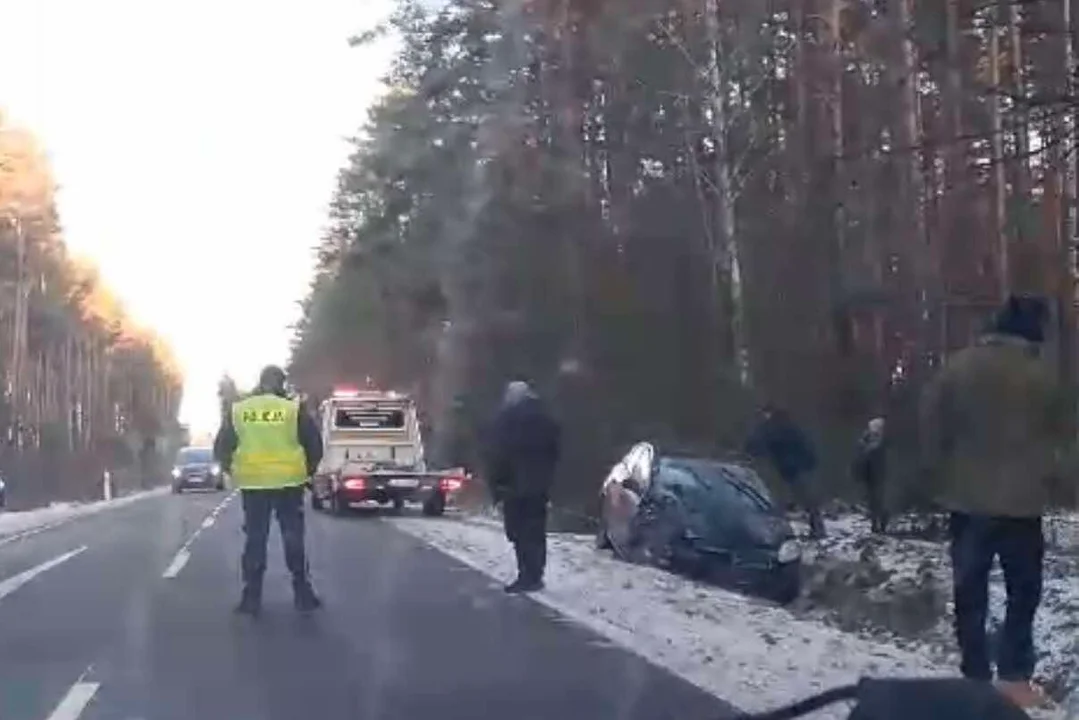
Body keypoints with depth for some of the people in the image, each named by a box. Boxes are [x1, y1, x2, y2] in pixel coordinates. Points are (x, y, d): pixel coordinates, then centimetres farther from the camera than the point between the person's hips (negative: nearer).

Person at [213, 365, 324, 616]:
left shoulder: (237, 410, 3)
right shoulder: (294, 409, -3)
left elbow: (220, 448, 5)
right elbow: (315, 444, -1)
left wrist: (233, 471, 19)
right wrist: (308, 470, 14)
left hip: (252, 484, 1)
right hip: (288, 483, -1)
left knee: (254, 539, 9)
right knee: (293, 538, 7)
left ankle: (251, 598, 8)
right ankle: (303, 595, 8)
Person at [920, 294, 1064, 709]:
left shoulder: (958, 367, -3)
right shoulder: (1040, 375, -7)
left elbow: (931, 426, -2)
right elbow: (1056, 433, 3)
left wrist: (939, 474, 9)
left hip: (967, 498, 2)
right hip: (1022, 501, -2)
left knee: (970, 592, 8)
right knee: (1023, 590, 10)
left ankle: (976, 677, 10)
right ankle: (1013, 676, 6)